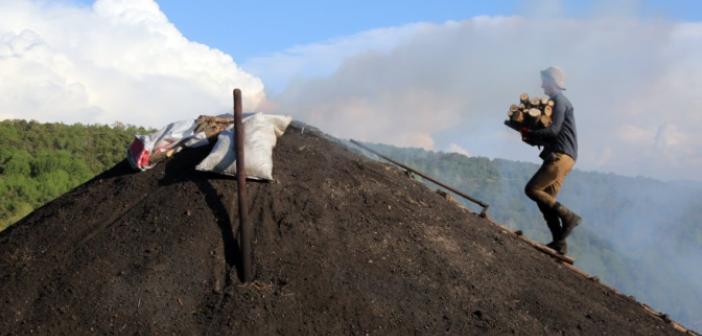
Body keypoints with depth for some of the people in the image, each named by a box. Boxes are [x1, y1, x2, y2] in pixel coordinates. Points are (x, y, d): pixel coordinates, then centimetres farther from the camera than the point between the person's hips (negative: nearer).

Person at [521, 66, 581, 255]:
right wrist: (532, 138, 9)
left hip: (561, 157, -10)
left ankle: (568, 217, -13)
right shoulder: (556, 101, 24)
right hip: (557, 156, 10)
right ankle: (559, 243, 2)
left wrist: (529, 134, -10)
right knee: (546, 198, 5)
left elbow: (553, 130, -19)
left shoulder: (559, 100, -7)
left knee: (532, 189, -16)